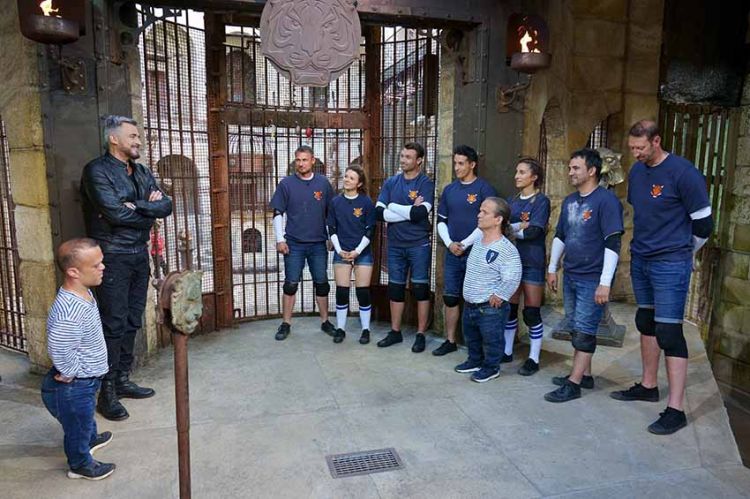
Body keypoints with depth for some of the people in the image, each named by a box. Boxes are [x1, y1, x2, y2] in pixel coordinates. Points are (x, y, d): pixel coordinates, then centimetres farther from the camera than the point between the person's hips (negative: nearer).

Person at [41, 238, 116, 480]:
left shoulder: (82, 292, -5)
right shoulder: (70, 314, -38)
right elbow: (60, 353, -36)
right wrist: (72, 373, -19)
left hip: (86, 380, 9)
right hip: (73, 387, -9)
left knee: (86, 415, 34)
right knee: (78, 424, 17)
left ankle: (90, 438, 60)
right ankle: (80, 464, 40)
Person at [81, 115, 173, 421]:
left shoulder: (142, 172, 14)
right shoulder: (97, 171, -9)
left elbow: (166, 206, 2)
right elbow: (115, 213, -21)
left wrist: (136, 206, -15)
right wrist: (150, 211, -6)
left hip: (140, 255, 7)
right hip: (113, 257, -7)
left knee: (132, 323, 12)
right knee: (113, 325, -4)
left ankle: (123, 381, 25)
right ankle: (107, 393, 7)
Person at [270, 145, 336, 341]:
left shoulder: (323, 183, 3)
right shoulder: (286, 183, -1)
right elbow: (278, 213, 0)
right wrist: (280, 239, -6)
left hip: (319, 243, 2)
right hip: (294, 244, -1)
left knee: (322, 284, 8)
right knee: (291, 284, 3)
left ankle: (325, 321, 21)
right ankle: (286, 324, 14)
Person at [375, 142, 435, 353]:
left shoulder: (426, 183, -6)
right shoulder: (390, 182, 6)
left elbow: (420, 214, -20)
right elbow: (379, 212, -5)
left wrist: (393, 206, -9)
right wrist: (409, 212, -13)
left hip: (419, 245, -4)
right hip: (395, 245, 4)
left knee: (420, 289, 2)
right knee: (395, 288, 11)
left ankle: (420, 335, 14)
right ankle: (395, 332, 25)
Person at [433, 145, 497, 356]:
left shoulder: (484, 189, -5)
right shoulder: (449, 189, 11)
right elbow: (441, 220, 13)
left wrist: (464, 244, -12)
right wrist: (449, 243, -3)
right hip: (452, 254, 5)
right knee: (450, 298, 9)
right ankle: (450, 341, 21)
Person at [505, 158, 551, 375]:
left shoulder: (541, 201, -5)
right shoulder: (513, 201, 13)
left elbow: (534, 231, -17)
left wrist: (510, 229, -6)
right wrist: (520, 227, -15)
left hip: (532, 262, -6)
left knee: (531, 312, -1)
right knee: (509, 308, 11)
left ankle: (533, 359, 10)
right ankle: (507, 351, 24)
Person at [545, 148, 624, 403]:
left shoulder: (606, 200, -13)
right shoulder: (569, 201, 10)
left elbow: (612, 243, -18)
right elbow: (559, 236, 20)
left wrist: (605, 283, -22)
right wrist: (552, 268, 19)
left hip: (592, 280, -7)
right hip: (570, 276, 8)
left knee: (584, 331, -2)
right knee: (576, 328, 14)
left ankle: (574, 383, 6)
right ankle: (584, 374, 27)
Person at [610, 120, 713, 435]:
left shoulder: (682, 172, -14)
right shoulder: (636, 172, 7)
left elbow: (703, 223, -8)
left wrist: (681, 253, 6)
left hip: (670, 264, -7)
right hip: (640, 260, 8)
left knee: (669, 332, -7)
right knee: (646, 323, 16)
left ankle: (676, 409, 0)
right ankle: (648, 386, 32)